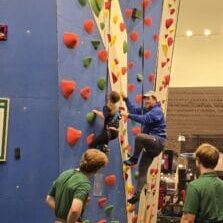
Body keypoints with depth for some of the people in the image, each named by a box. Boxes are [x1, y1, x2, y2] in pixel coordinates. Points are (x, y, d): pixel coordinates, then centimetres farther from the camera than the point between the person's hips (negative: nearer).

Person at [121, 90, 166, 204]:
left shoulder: (157, 111, -12)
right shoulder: (145, 109, 16)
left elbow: (144, 119, -27)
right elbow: (134, 110, 17)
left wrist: (128, 115, -30)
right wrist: (126, 99, 10)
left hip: (158, 141, -9)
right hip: (151, 143, 9)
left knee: (139, 136, -36)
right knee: (142, 170, 4)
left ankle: (134, 159, -16)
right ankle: (137, 194, 5)